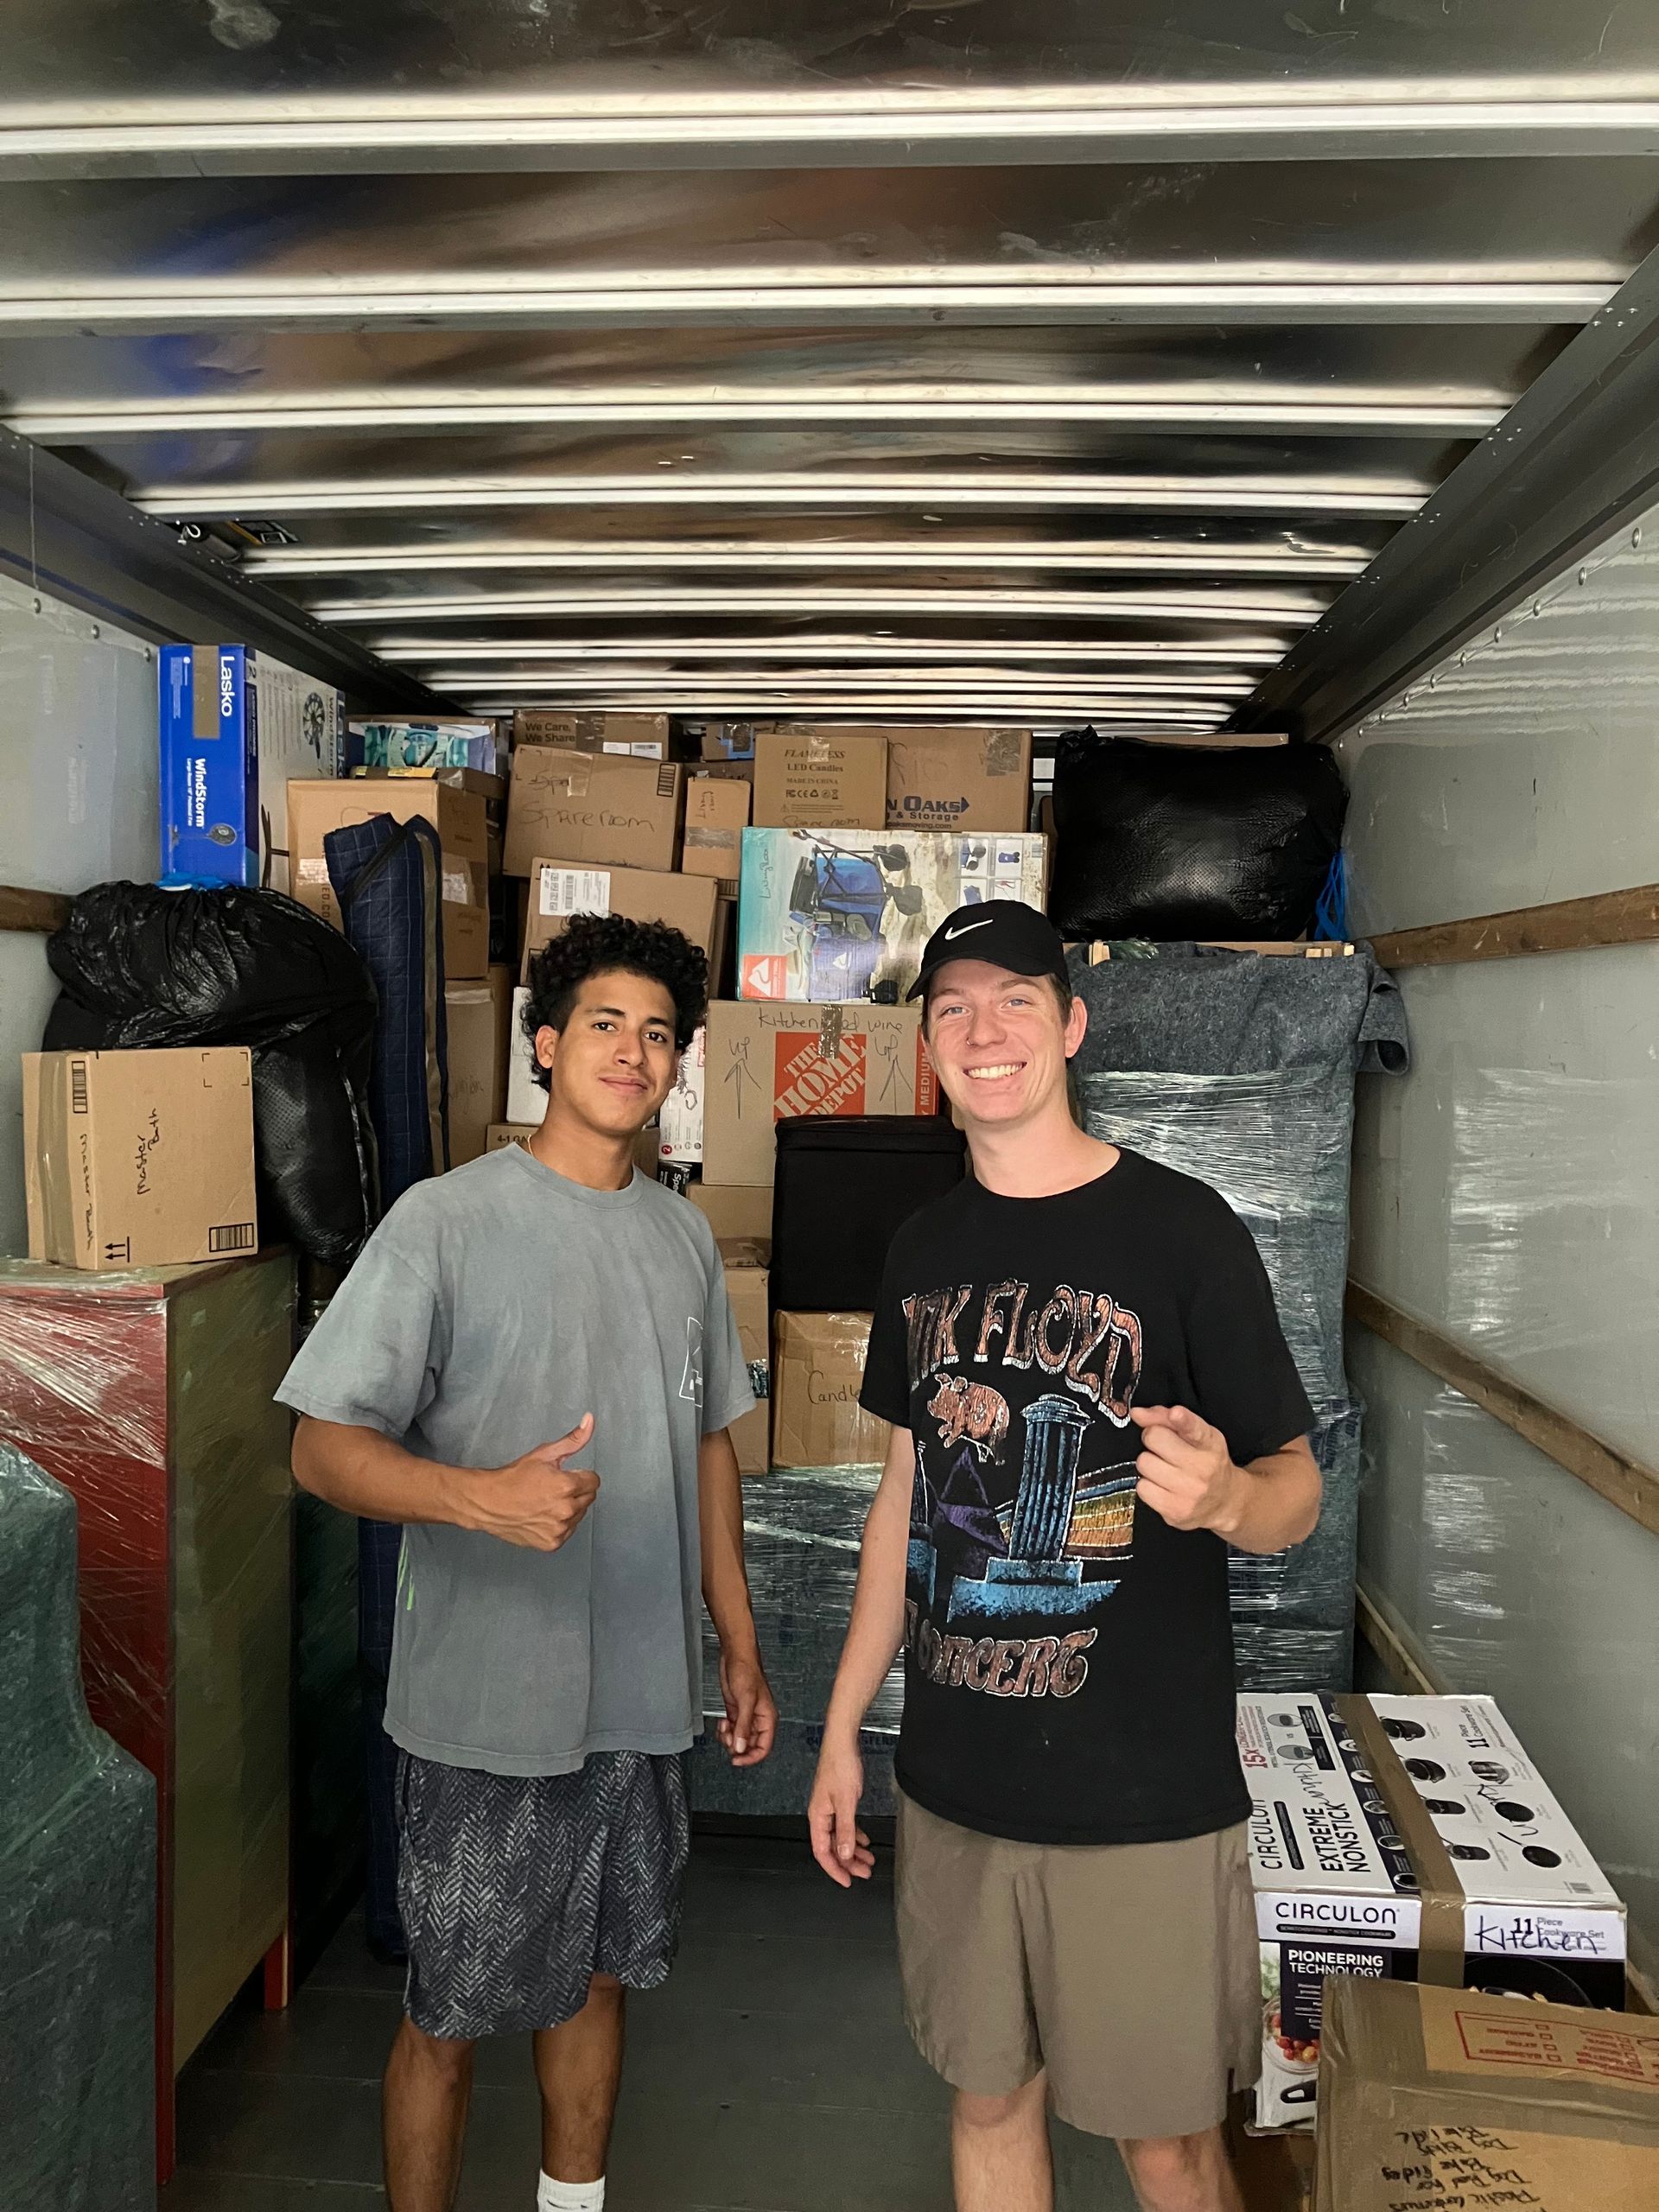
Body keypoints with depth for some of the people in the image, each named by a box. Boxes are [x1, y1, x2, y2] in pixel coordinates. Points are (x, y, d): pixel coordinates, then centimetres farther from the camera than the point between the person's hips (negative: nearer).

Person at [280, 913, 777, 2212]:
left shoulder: (684, 1237, 6)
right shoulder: (447, 1221, -12)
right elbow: (324, 1446, -15)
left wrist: (741, 1649, 13)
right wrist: (482, 1495, -33)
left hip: (644, 1700, 5)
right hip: (487, 1710, -5)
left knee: (597, 1974, 21)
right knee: (450, 2017, 10)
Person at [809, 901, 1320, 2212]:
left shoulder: (1180, 1230, -11)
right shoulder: (927, 1248, 5)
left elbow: (1296, 1485, -7)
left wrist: (1225, 1495, -32)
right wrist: (843, 1726, 12)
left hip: (1143, 1793, -4)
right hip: (955, 1776, 5)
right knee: (989, 2101, 19)